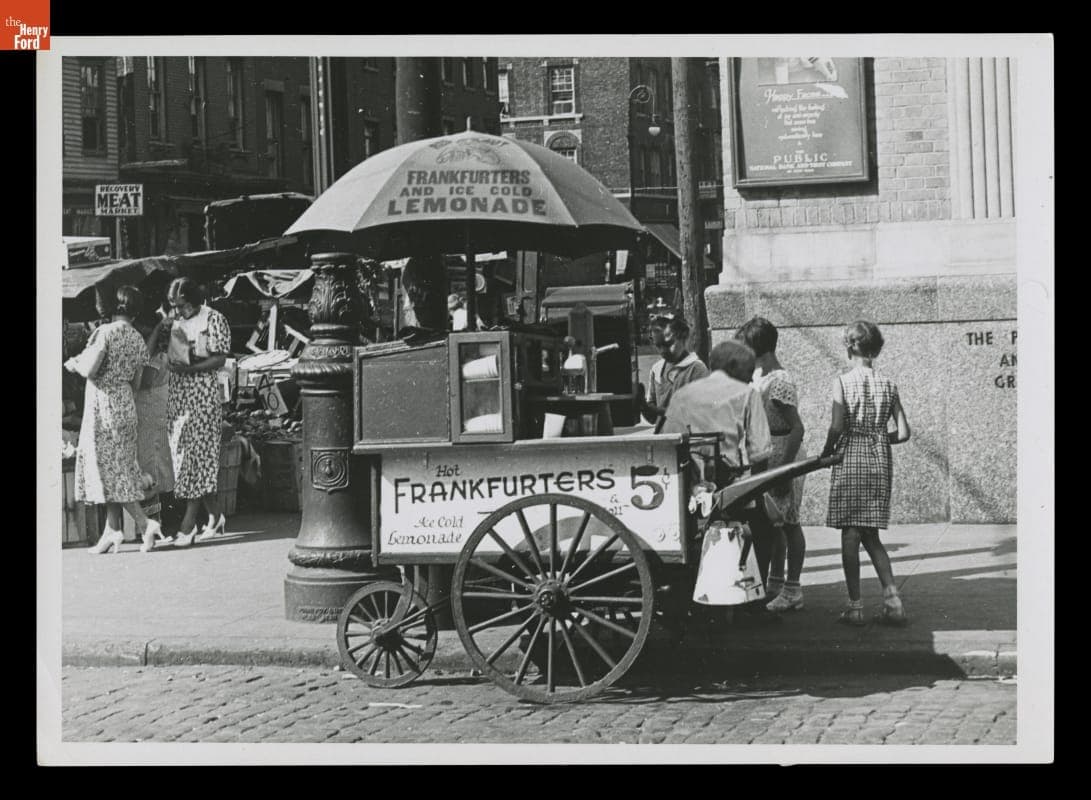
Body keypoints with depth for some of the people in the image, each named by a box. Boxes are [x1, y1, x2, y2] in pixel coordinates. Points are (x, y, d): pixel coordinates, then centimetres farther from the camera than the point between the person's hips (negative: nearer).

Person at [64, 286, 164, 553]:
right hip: (126, 406, 7)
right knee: (119, 468, 10)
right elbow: (135, 383, 12)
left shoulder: (105, 332, -13)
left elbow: (89, 370, -19)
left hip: (103, 404, -7)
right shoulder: (139, 340, 7)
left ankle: (145, 523, -10)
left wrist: (74, 363, 0)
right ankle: (111, 531, 11)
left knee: (109, 470, -2)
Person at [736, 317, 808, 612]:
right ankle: (775, 582, 25)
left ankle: (793, 590, 5)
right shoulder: (758, 376, 10)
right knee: (771, 521, 15)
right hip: (765, 458, 9)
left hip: (784, 456, -9)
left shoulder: (780, 382, -18)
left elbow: (797, 428, -21)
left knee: (788, 522, -2)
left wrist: (784, 471, -23)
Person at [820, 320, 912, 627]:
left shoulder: (843, 382, -7)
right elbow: (903, 433, 2)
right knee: (871, 536, 13)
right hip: (879, 462, 4)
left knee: (850, 534, 2)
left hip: (849, 460, -4)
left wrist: (825, 452, 2)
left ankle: (855, 605, 3)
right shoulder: (887, 385, 4)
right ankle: (893, 601, 3)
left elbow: (837, 427, -15)